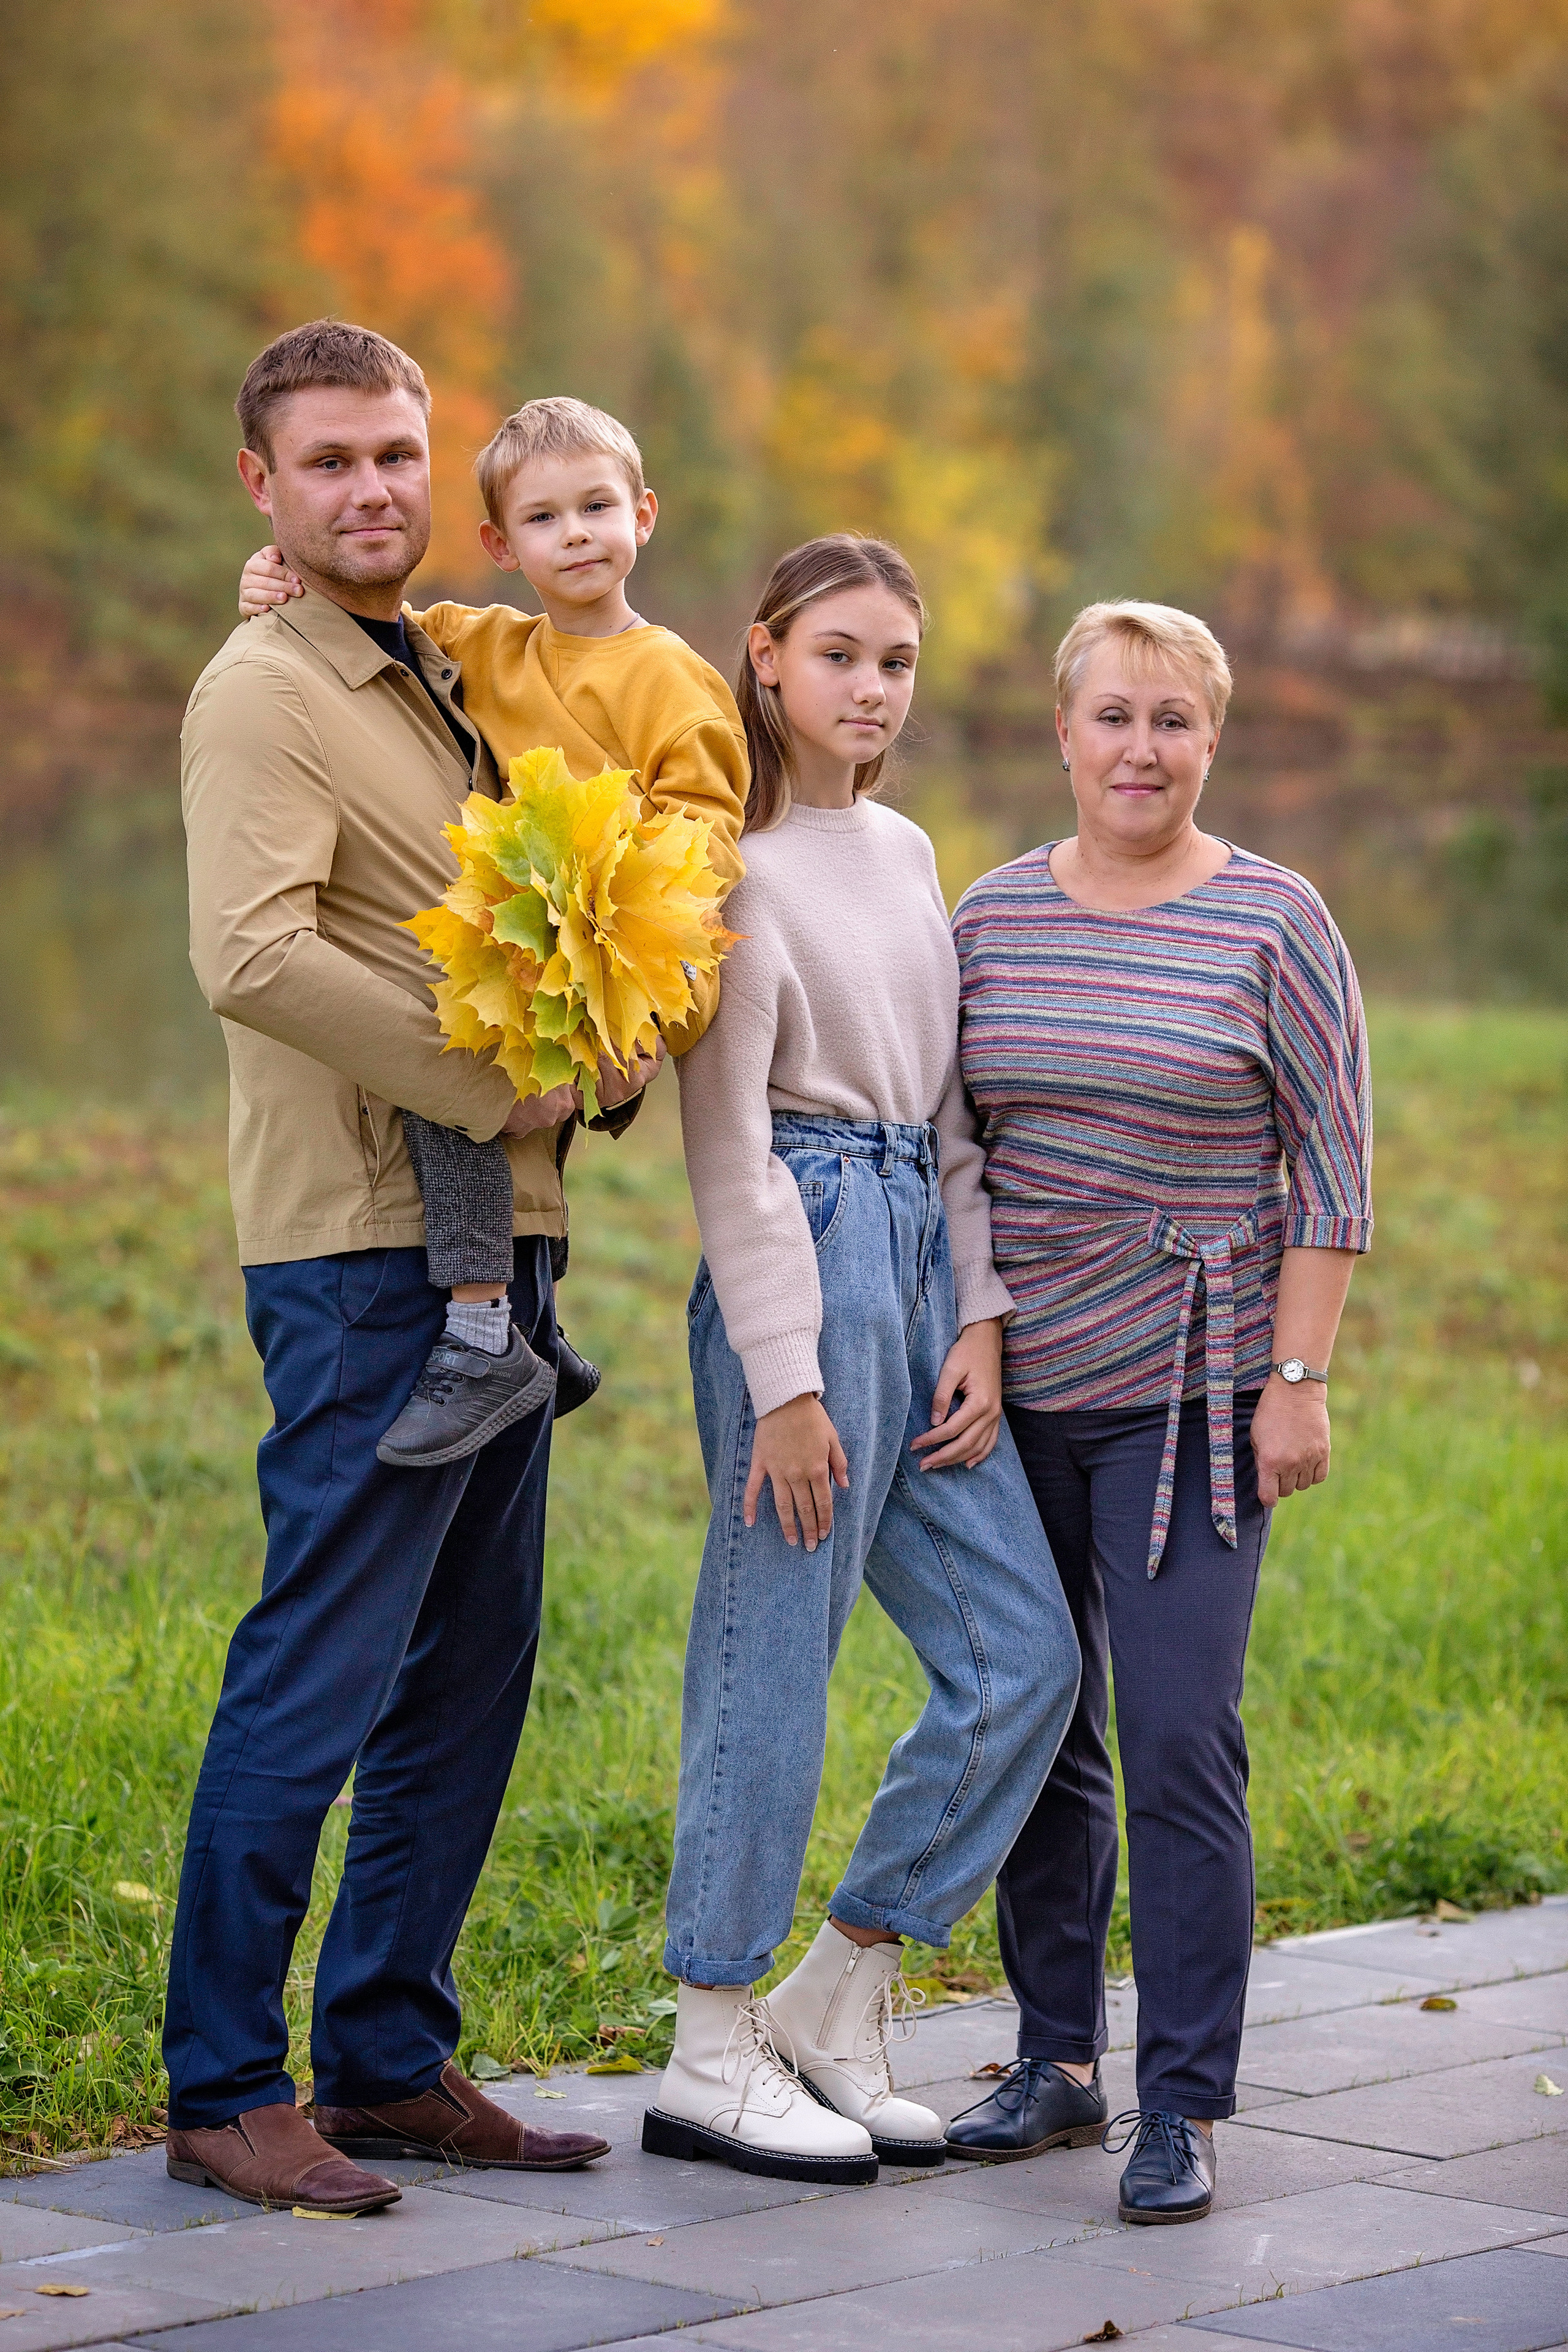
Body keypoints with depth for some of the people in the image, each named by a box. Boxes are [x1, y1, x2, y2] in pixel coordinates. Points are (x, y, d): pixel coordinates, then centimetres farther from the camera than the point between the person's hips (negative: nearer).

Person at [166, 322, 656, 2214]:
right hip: (365, 1244, -9)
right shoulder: (264, 695, -9)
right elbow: (253, 959, -24)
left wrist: (614, 1057, 9)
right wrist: (503, 1083, -19)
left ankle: (391, 2060, 21)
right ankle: (224, 2093, 1)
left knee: (467, 1674, 12)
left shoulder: (443, 681, 19)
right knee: (317, 1674, -7)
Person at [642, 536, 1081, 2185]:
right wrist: (784, 1378, -16)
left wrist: (980, 1318, 7)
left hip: (921, 1258, 8)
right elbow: (729, 1141, -12)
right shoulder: (739, 867, -7)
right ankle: (710, 2061, 7)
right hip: (802, 1261, -8)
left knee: (1022, 1652, 4)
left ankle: (835, 2002, 15)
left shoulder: (905, 855, 17)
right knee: (774, 1657, -3)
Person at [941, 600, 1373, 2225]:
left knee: (1180, 1742, -8)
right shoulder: (993, 917, 7)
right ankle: (1055, 2057, 23)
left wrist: (1300, 1379, -9)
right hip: (1017, 1390, 4)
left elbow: (1331, 1171, -4)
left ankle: (1180, 2107, -2)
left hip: (1192, 1393, -4)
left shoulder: (1272, 923, -4)